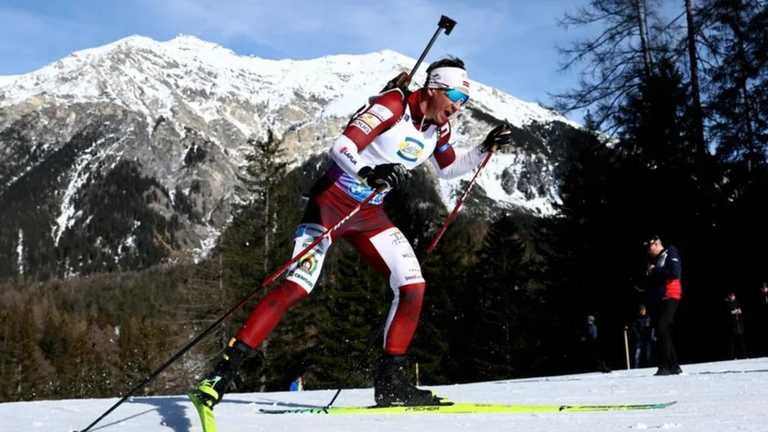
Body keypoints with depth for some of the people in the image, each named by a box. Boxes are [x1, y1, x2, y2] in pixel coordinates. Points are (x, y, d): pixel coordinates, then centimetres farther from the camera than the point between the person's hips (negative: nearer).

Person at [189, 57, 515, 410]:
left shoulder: (439, 127, 4)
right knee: (297, 286, -19)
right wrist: (368, 173, -46)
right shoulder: (393, 104, -18)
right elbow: (341, 147, -27)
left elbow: (447, 169, 23)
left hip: (370, 215, 7)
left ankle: (390, 380, 5)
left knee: (413, 287, -5)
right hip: (332, 202, -7)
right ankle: (224, 369, -13)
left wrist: (485, 149, 10)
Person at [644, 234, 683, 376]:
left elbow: (675, 273, -16)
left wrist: (655, 271, -11)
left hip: (669, 297, -9)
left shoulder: (670, 254, -1)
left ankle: (665, 366, -21)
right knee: (662, 332, 8)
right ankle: (674, 366, 14)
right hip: (656, 299, 9)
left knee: (662, 329, -20)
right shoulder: (653, 260, 22)